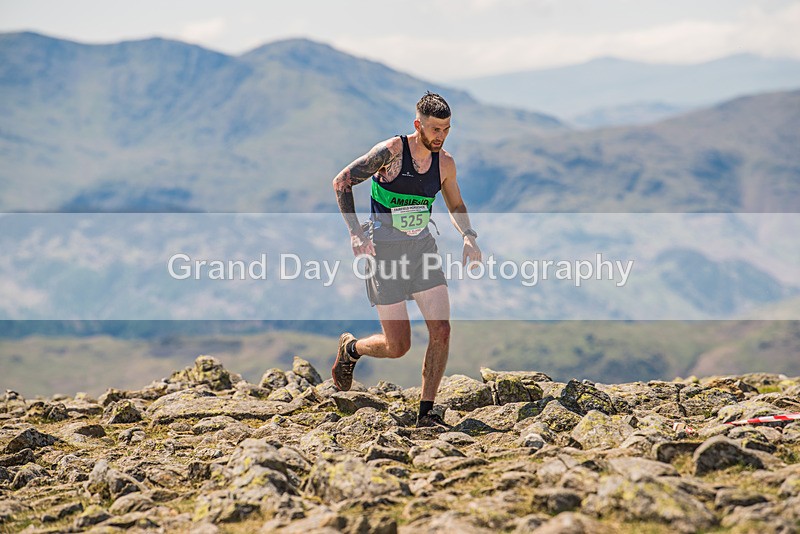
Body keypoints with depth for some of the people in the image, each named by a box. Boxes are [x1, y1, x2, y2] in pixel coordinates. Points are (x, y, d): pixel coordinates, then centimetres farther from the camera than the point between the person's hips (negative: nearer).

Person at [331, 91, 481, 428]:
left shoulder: (445, 163, 2)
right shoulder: (390, 152, -15)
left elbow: (455, 205, 20)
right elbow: (341, 182, -9)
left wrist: (469, 236, 0)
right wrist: (356, 233, -17)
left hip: (422, 248, 5)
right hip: (385, 252, -5)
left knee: (441, 331, -9)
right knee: (398, 347, -4)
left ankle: (426, 413, 2)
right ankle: (351, 348, 29)